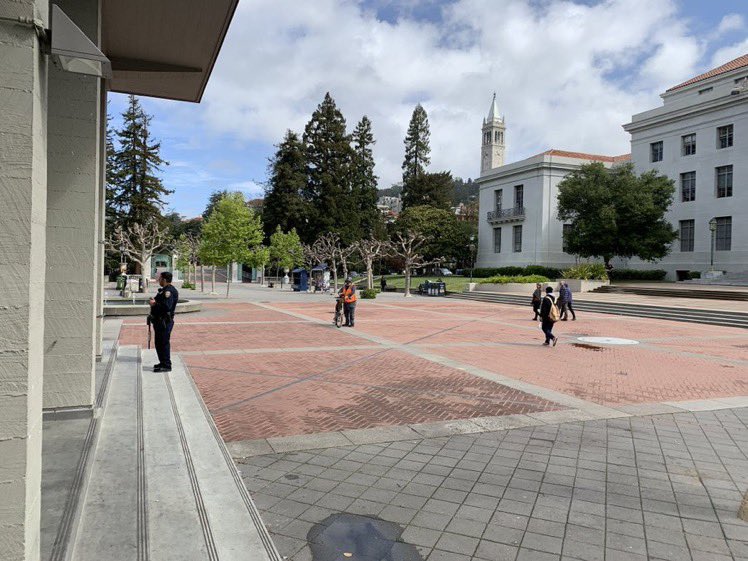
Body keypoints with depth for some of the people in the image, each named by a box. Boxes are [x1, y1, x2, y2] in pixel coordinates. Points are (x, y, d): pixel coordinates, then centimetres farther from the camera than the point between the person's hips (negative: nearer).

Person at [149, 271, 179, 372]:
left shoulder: (169, 291, -19)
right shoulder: (164, 290, 16)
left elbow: (167, 306, -30)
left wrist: (155, 304, -17)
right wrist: (154, 301, 5)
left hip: (164, 321, -11)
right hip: (159, 321, 11)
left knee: (164, 343, -6)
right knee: (159, 343, 18)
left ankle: (166, 366, 0)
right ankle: (163, 363, 29)